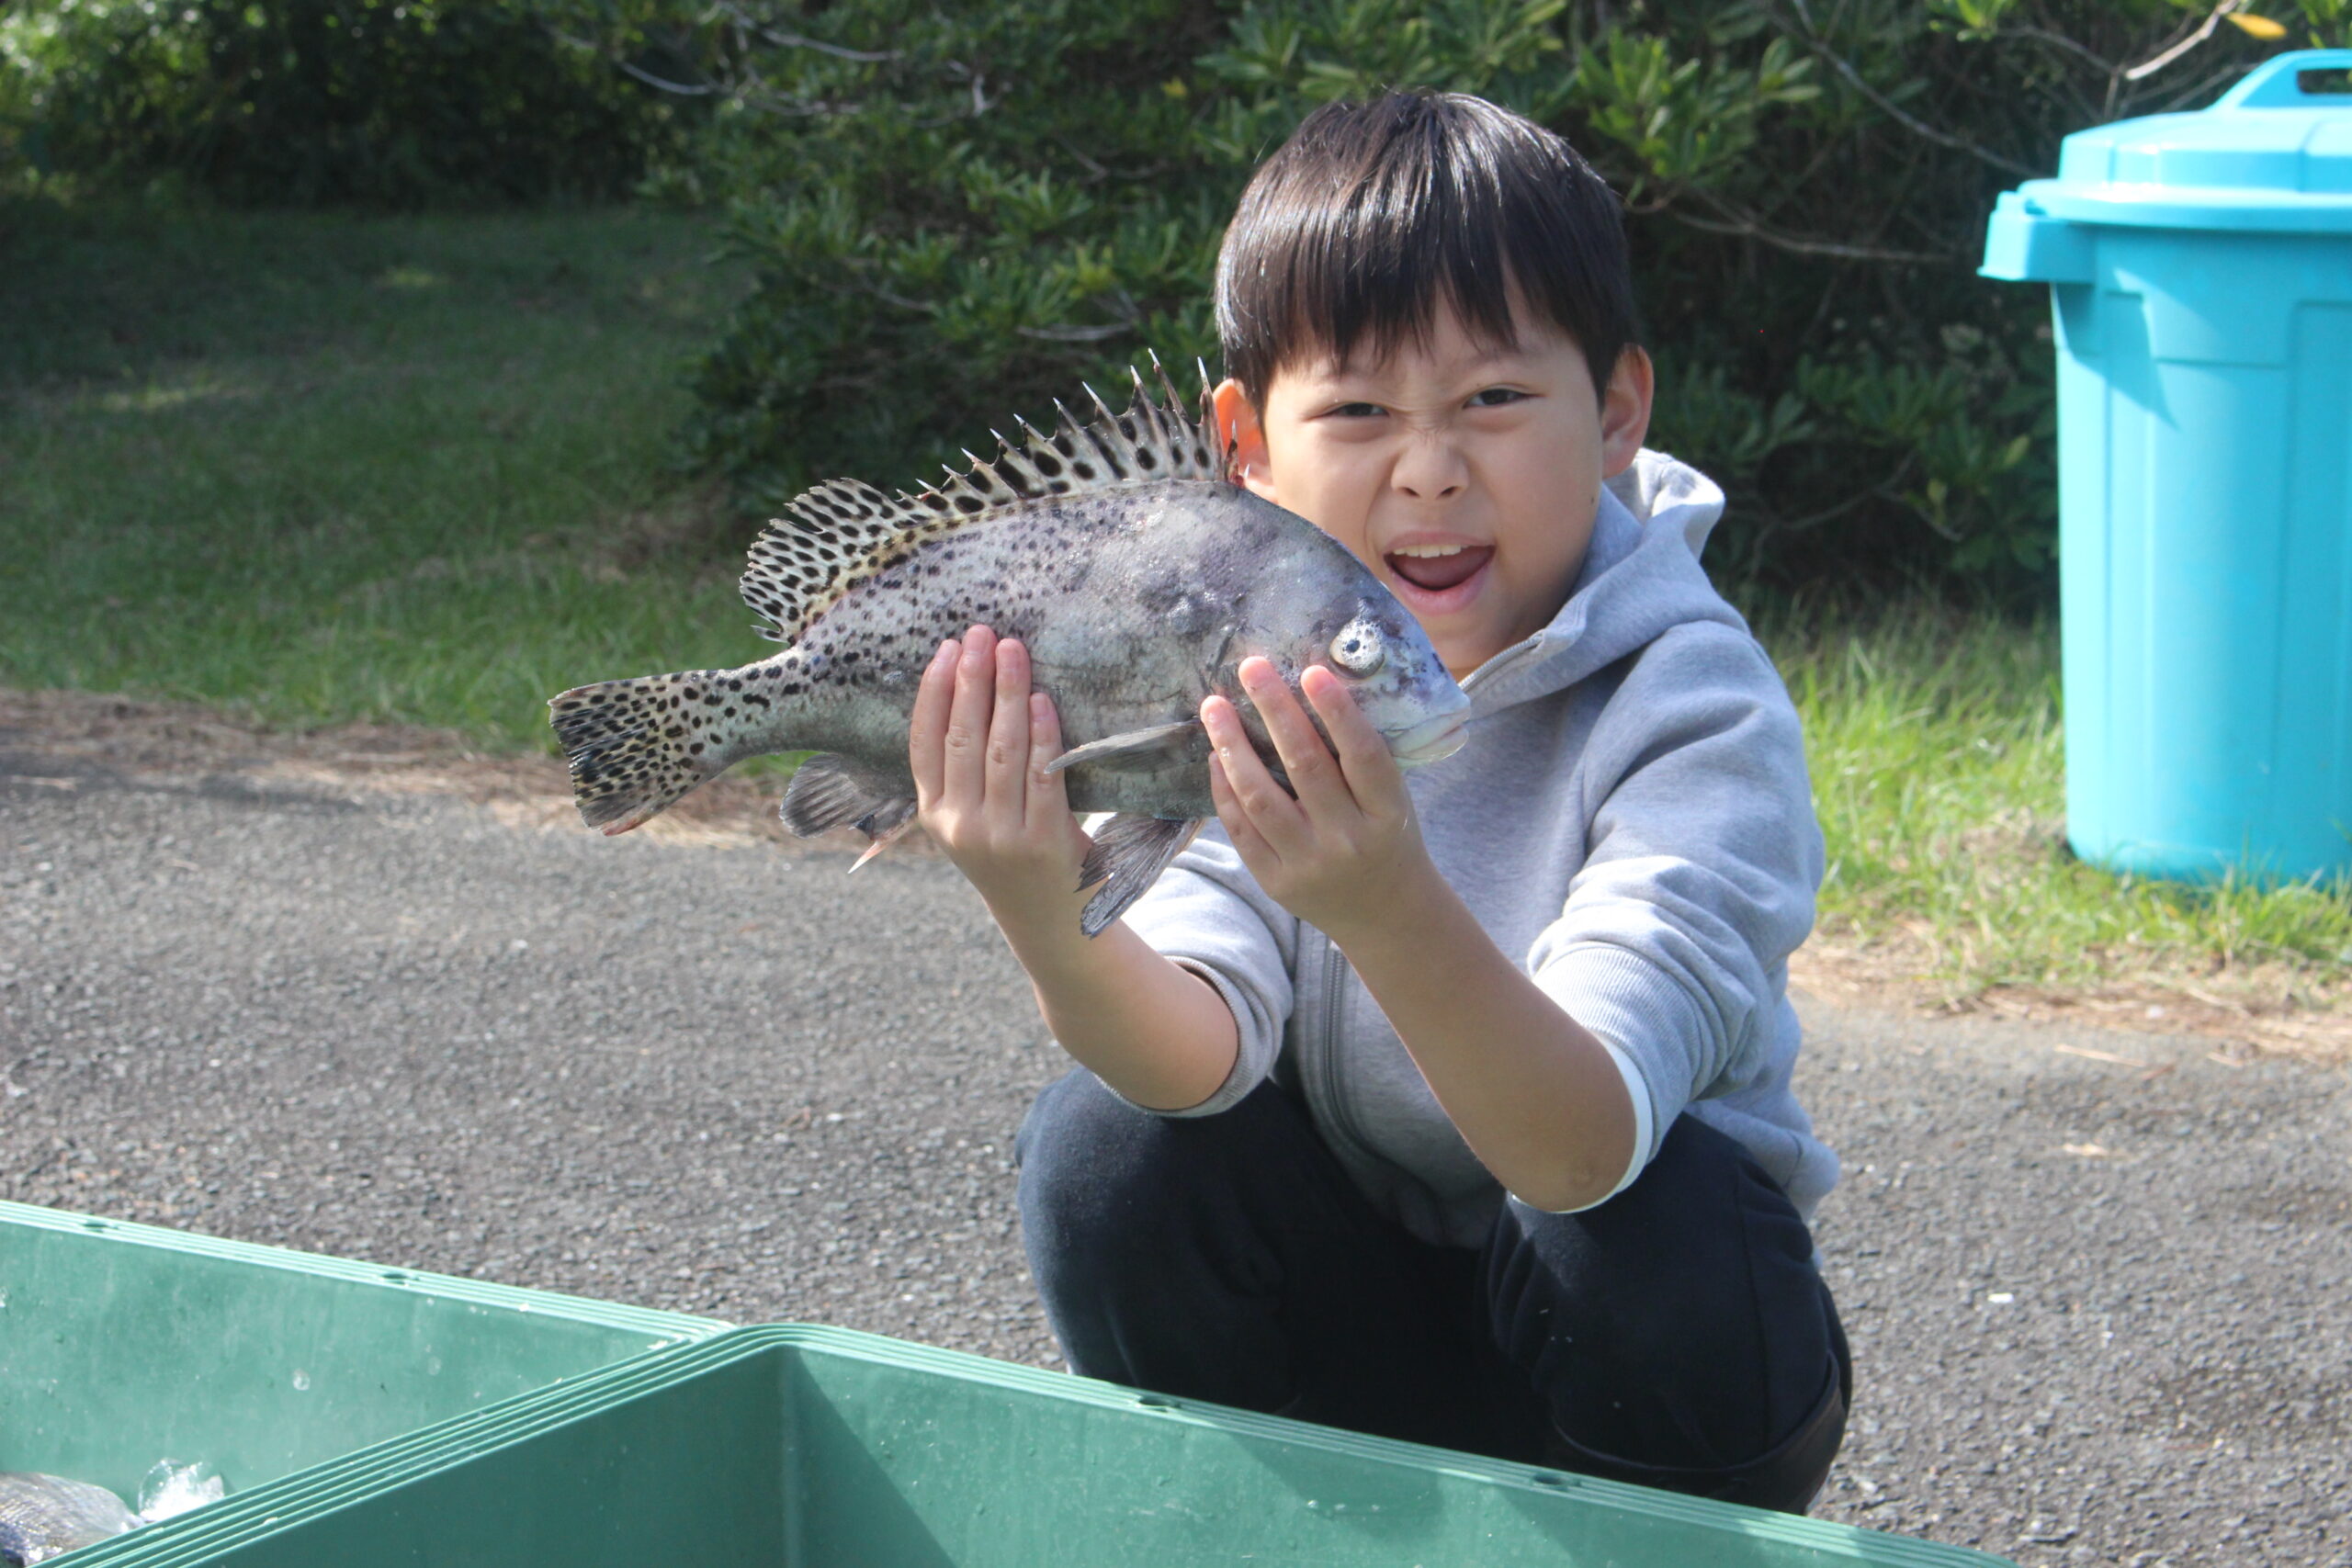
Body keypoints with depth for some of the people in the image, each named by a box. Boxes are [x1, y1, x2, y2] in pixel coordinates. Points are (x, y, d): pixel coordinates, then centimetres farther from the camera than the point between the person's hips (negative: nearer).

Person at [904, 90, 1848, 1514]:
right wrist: (1055, 930, -47)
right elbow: (1206, 1052, -25)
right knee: (1109, 1146, -21)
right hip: (1353, 1325, 3)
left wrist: (1393, 914, -56)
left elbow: (1586, 1149, -38)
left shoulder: (1694, 706, -23)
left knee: (1654, 1233, -33)